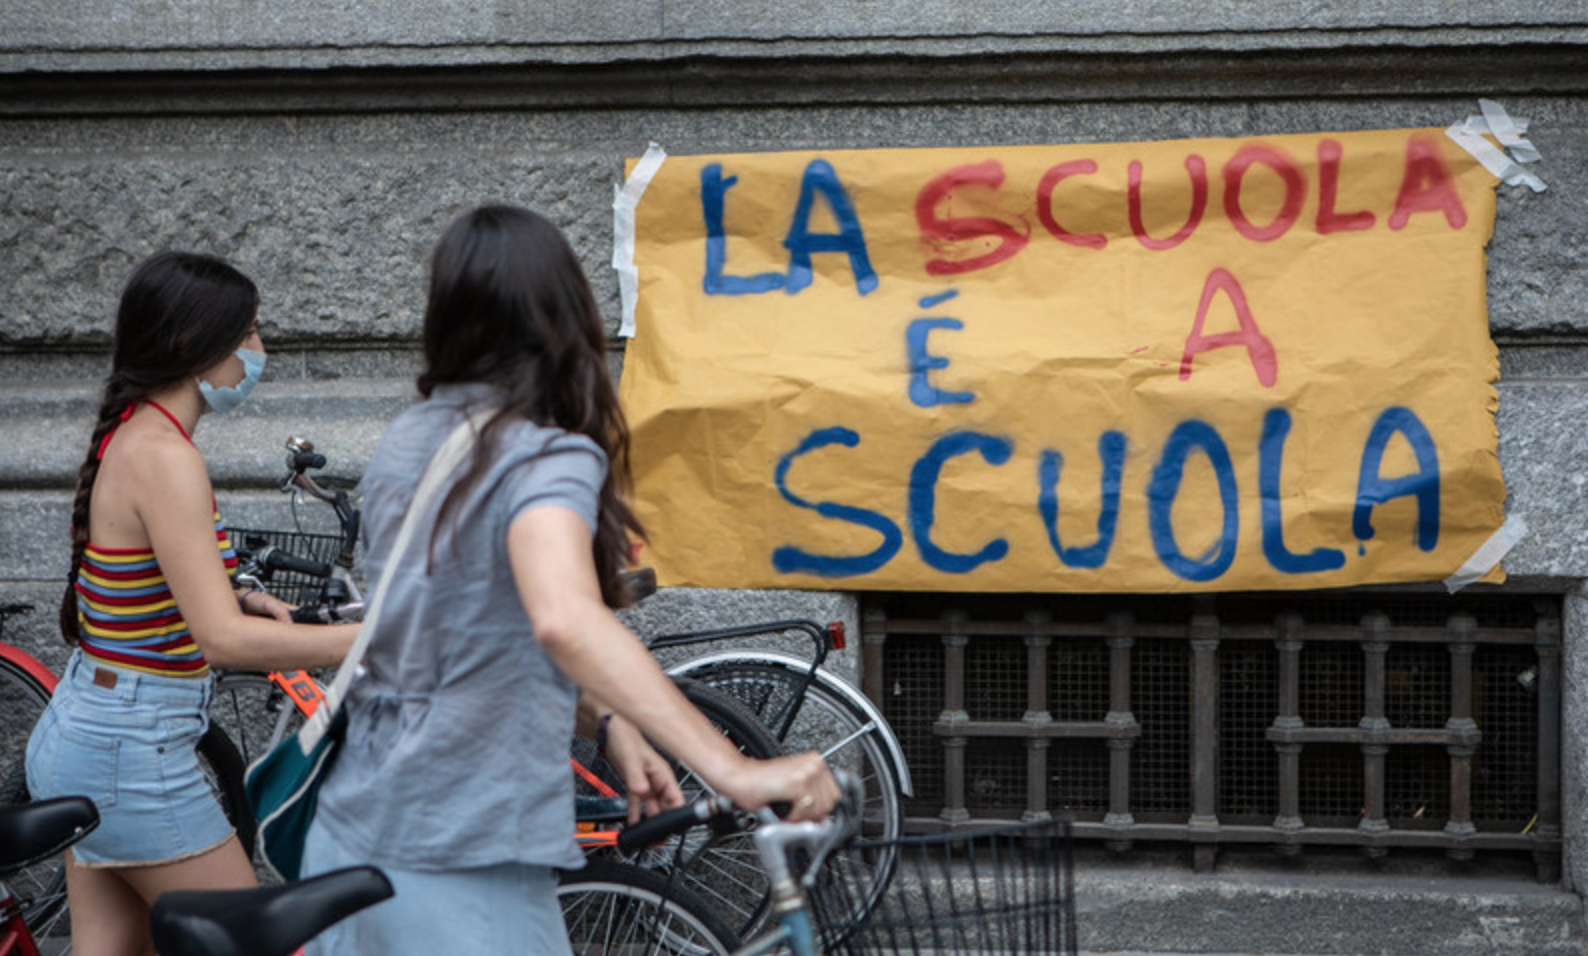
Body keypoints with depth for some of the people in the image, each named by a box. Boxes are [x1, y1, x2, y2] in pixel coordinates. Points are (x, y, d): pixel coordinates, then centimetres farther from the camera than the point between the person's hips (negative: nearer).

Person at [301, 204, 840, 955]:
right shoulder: (549, 459, -16)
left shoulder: (405, 444, 8)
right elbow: (564, 619, -35)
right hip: (460, 869, -8)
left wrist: (609, 723, 16)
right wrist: (730, 769, -39)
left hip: (350, 836, 8)